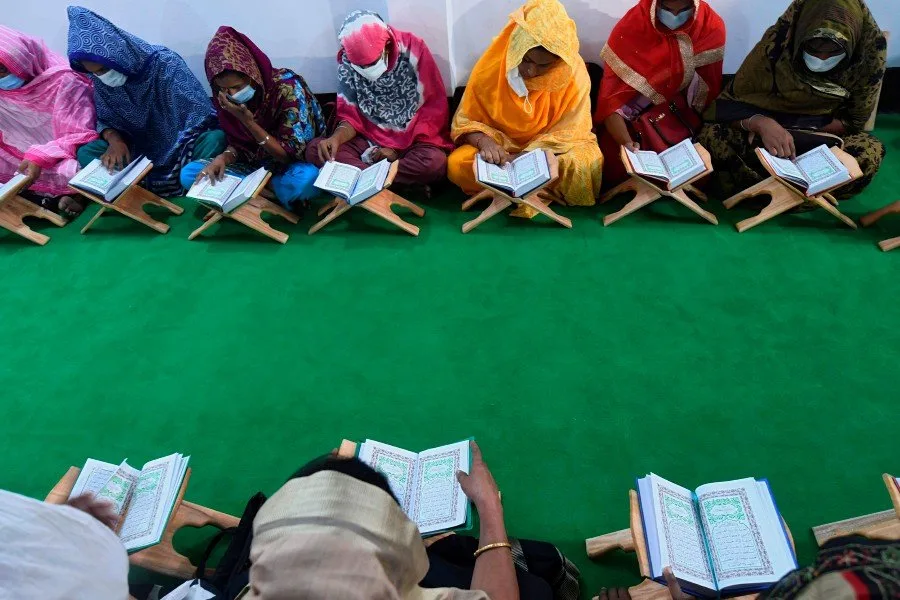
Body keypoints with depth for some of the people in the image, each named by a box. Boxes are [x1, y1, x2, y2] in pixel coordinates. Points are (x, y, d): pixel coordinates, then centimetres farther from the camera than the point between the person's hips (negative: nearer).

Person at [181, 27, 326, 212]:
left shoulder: (288, 87, -23)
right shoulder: (225, 95, -7)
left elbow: (292, 154, -21)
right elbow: (237, 143, 4)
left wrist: (248, 121, -28)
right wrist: (224, 157, -19)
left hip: (291, 165, -5)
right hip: (253, 164, 5)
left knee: (305, 180, -41)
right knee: (188, 174, -8)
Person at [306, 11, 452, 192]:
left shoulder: (414, 50, -11)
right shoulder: (346, 61, -4)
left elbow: (434, 109, -9)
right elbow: (351, 115, 1)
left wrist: (398, 148, -15)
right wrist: (336, 138, -22)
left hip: (413, 140, -3)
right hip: (370, 139, 3)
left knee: (435, 162, -36)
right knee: (314, 150, -17)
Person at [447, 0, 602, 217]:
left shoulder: (574, 73, -15)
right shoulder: (490, 66, -14)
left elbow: (570, 132, -12)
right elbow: (465, 121, -7)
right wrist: (485, 142, -30)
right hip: (499, 146, 1)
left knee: (586, 164, -31)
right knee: (457, 164, -29)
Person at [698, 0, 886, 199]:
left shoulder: (869, 48, -16)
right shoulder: (776, 45, -21)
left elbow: (854, 120, -9)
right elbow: (728, 104, -18)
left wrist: (803, 131, -23)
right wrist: (760, 123, -38)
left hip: (826, 138, 1)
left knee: (871, 151, -31)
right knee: (711, 136, -30)